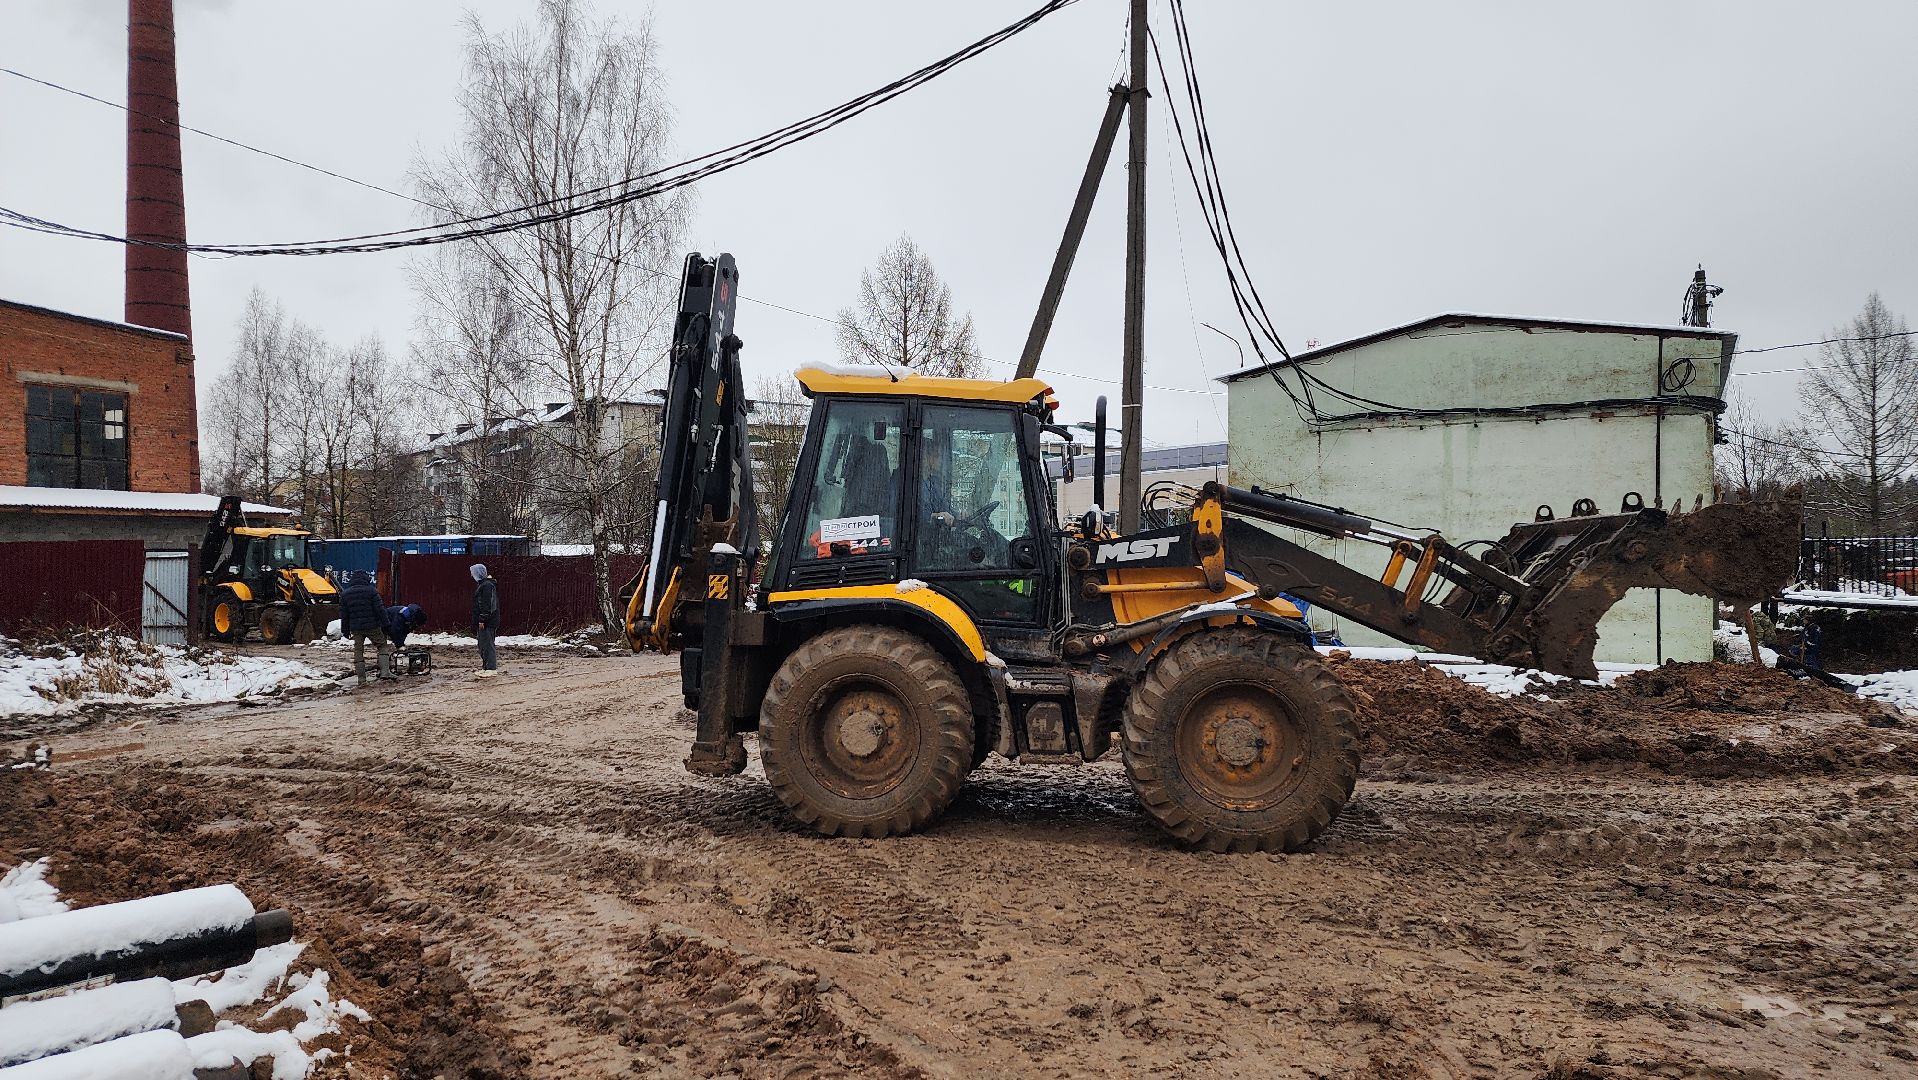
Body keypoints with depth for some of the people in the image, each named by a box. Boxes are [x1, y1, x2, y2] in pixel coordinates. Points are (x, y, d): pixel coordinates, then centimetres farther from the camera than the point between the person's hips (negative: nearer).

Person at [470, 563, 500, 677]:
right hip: (483, 621, 11)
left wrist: (482, 620, -23)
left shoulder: (487, 586, -16)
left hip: (487, 622, -11)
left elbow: (487, 605, -22)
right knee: (483, 645, 14)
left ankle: (491, 669, -7)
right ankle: (485, 667, 20)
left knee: (487, 644, -9)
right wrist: (479, 621, 22)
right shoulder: (482, 584, 18)